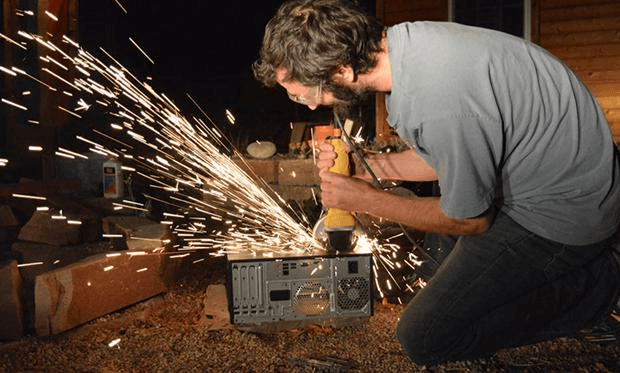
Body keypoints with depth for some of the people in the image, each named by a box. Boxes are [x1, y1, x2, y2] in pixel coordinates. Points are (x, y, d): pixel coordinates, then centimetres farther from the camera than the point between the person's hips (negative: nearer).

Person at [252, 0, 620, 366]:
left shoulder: (441, 105, -35)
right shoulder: (404, 39, -7)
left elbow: (470, 221, -16)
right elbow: (451, 154, 8)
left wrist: (368, 200, -10)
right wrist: (368, 165, -2)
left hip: (565, 211, -8)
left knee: (424, 339, -7)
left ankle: (589, 285, 3)